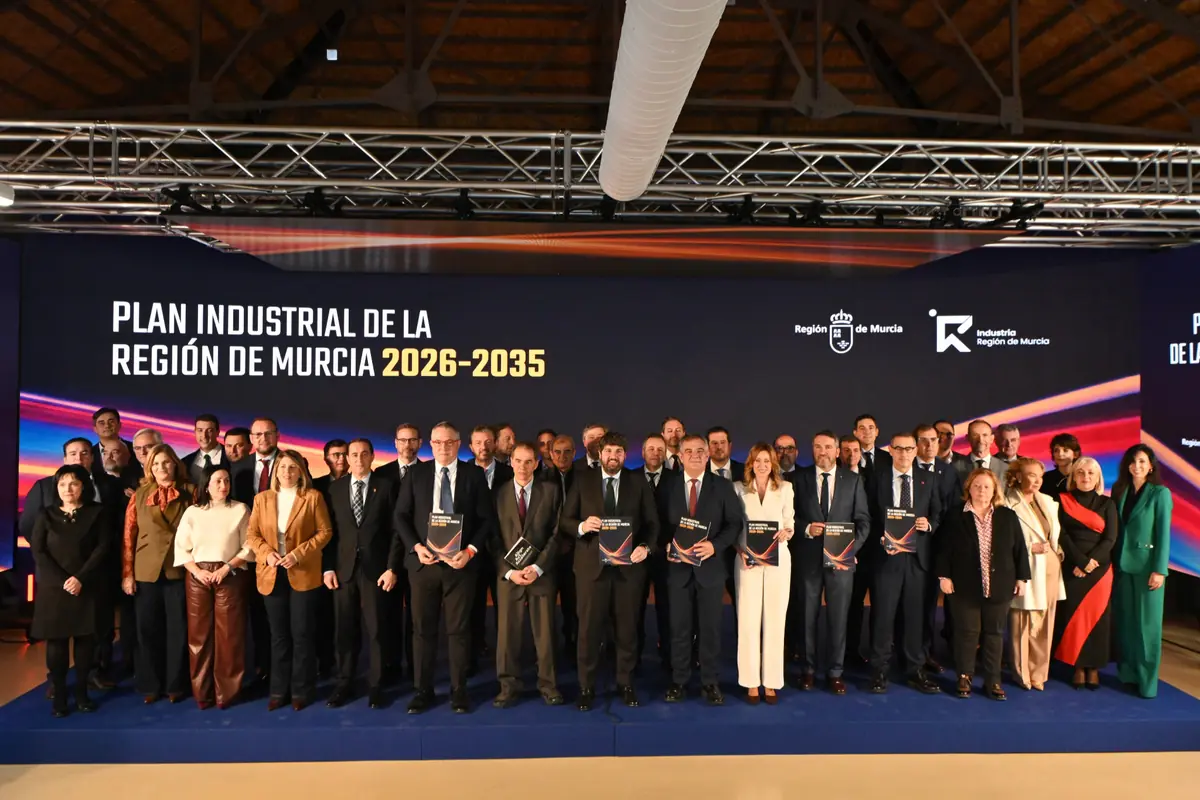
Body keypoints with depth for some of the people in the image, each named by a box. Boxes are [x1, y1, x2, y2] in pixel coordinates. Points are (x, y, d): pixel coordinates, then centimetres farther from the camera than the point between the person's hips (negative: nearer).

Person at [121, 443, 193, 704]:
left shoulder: (190, 492, 2)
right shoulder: (140, 495, 5)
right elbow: (129, 535, 4)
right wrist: (127, 573, -1)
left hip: (180, 570, -1)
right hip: (147, 571, 1)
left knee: (178, 630, 5)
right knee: (148, 630, 7)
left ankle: (176, 684, 17)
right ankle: (150, 685, 20)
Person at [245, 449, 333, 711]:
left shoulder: (313, 497, -2)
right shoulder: (262, 498, 8)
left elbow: (325, 531, -5)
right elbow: (251, 534, 7)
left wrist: (300, 553, -16)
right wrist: (266, 553, -11)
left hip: (303, 573, -3)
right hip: (271, 574, 3)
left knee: (302, 634, 3)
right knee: (278, 635, 12)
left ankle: (301, 690, 15)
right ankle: (279, 690, 22)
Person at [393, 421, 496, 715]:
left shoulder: (474, 474, 2)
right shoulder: (416, 473, 5)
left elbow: (486, 518, 0)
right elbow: (401, 516, 4)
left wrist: (470, 551, -12)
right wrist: (416, 547, -10)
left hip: (460, 561, -1)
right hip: (423, 561, 1)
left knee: (459, 629, 5)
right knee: (423, 629, 7)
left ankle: (458, 690, 18)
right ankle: (423, 690, 20)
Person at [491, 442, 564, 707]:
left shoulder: (551, 490, 3)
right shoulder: (498, 493, 5)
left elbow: (556, 534, 0)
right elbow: (494, 538, 3)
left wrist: (538, 567, -10)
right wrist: (508, 571, -9)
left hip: (541, 573, 0)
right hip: (508, 573, 0)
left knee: (544, 631, 5)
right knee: (507, 632, 3)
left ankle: (548, 685, 18)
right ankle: (509, 687, 16)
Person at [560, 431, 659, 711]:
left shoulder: (638, 482, 6)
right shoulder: (582, 480, 4)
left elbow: (652, 523, 5)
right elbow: (564, 521, 2)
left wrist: (646, 547, -13)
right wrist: (581, 526, -19)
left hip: (629, 565, 1)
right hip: (591, 565, -1)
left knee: (626, 628, 10)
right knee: (589, 629, 3)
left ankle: (626, 684, 26)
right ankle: (586, 688, 18)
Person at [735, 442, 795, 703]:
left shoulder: (786, 488, 8)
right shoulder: (739, 488, 5)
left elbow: (790, 523, 8)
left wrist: (786, 532, -15)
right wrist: (741, 551, -11)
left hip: (778, 559, 1)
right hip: (747, 559, -1)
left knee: (775, 618, 3)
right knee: (748, 619, -2)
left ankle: (771, 682, 12)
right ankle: (751, 682, 8)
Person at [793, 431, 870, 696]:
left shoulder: (853, 480, 4)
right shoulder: (800, 478, 3)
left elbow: (863, 520, 2)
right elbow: (790, 517, 4)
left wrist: (850, 551, -10)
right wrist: (806, 528, -16)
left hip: (841, 558, 0)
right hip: (808, 558, 0)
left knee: (838, 617, 6)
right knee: (808, 616, 8)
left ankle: (835, 672, 19)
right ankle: (808, 669, 21)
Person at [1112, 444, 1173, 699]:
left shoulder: (1160, 493, -5)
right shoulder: (1120, 491, 8)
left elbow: (1163, 533, -8)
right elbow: (1115, 530, 8)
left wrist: (1159, 570, -12)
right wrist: (1113, 562, 1)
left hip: (1147, 565, -4)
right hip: (1123, 565, 4)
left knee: (1147, 623, 2)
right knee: (1125, 621, 10)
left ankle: (1146, 680, 11)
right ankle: (1127, 673, 20)